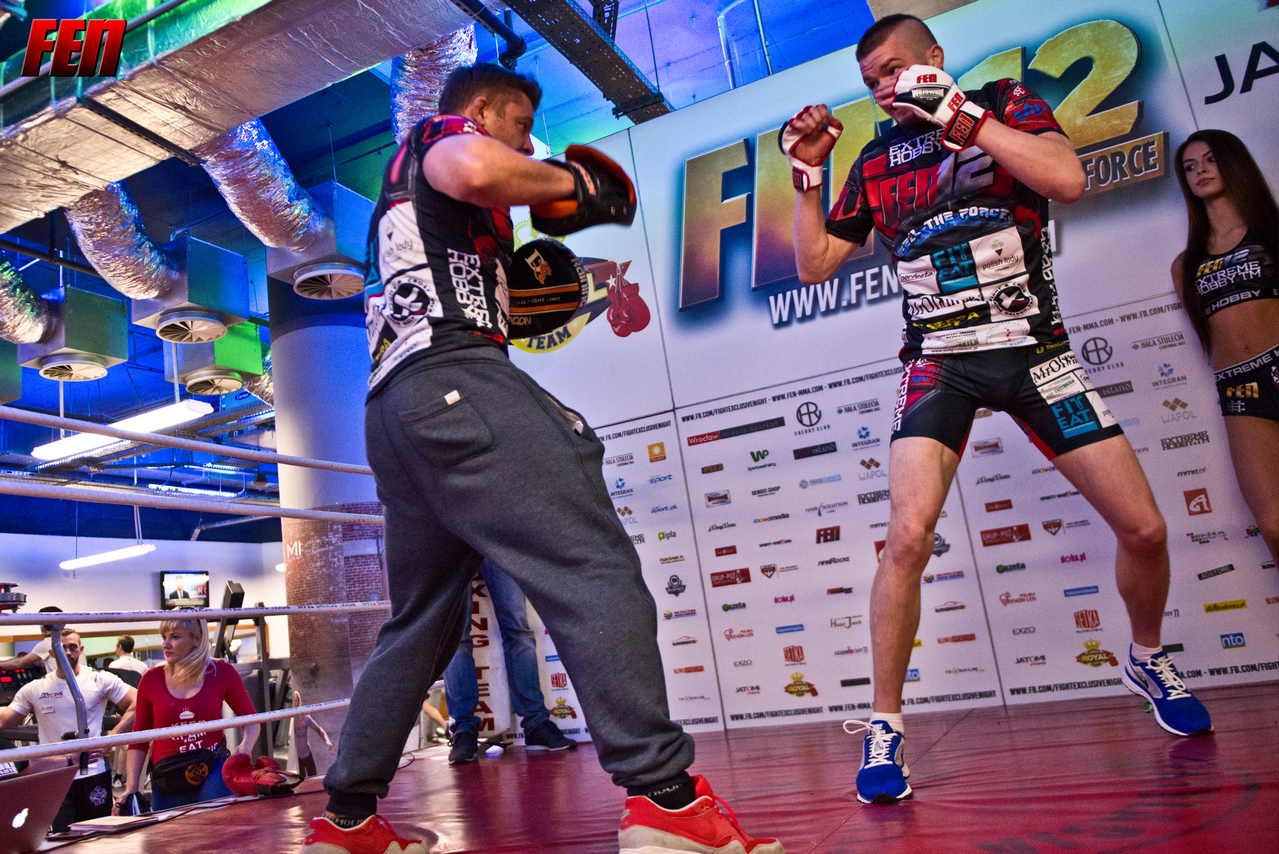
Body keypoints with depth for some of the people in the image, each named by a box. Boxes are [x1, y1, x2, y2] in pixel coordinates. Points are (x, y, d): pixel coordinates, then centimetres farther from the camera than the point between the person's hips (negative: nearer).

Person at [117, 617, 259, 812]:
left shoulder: (221, 672, -4)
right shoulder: (151, 679, -1)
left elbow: (250, 717, 7)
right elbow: (139, 738, 7)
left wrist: (246, 747, -12)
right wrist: (131, 787, 1)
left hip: (214, 770, -2)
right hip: (167, 779, 2)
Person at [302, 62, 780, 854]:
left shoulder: (397, 199, 38)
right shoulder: (446, 131, 11)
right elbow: (475, 169, -15)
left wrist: (505, 296, 37)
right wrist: (573, 183, 0)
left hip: (392, 403, 10)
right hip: (456, 378, -10)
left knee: (421, 620, 14)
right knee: (597, 567, -19)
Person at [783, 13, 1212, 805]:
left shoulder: (1008, 104, 4)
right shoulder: (877, 161, 9)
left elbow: (1068, 180, -16)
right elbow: (814, 265, 10)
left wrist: (957, 114, -17)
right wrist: (808, 172, 2)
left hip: (1036, 351, 0)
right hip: (941, 363, 0)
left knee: (1145, 528, 1)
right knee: (908, 536, -21)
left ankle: (1149, 659, 32)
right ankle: (884, 726, -7)